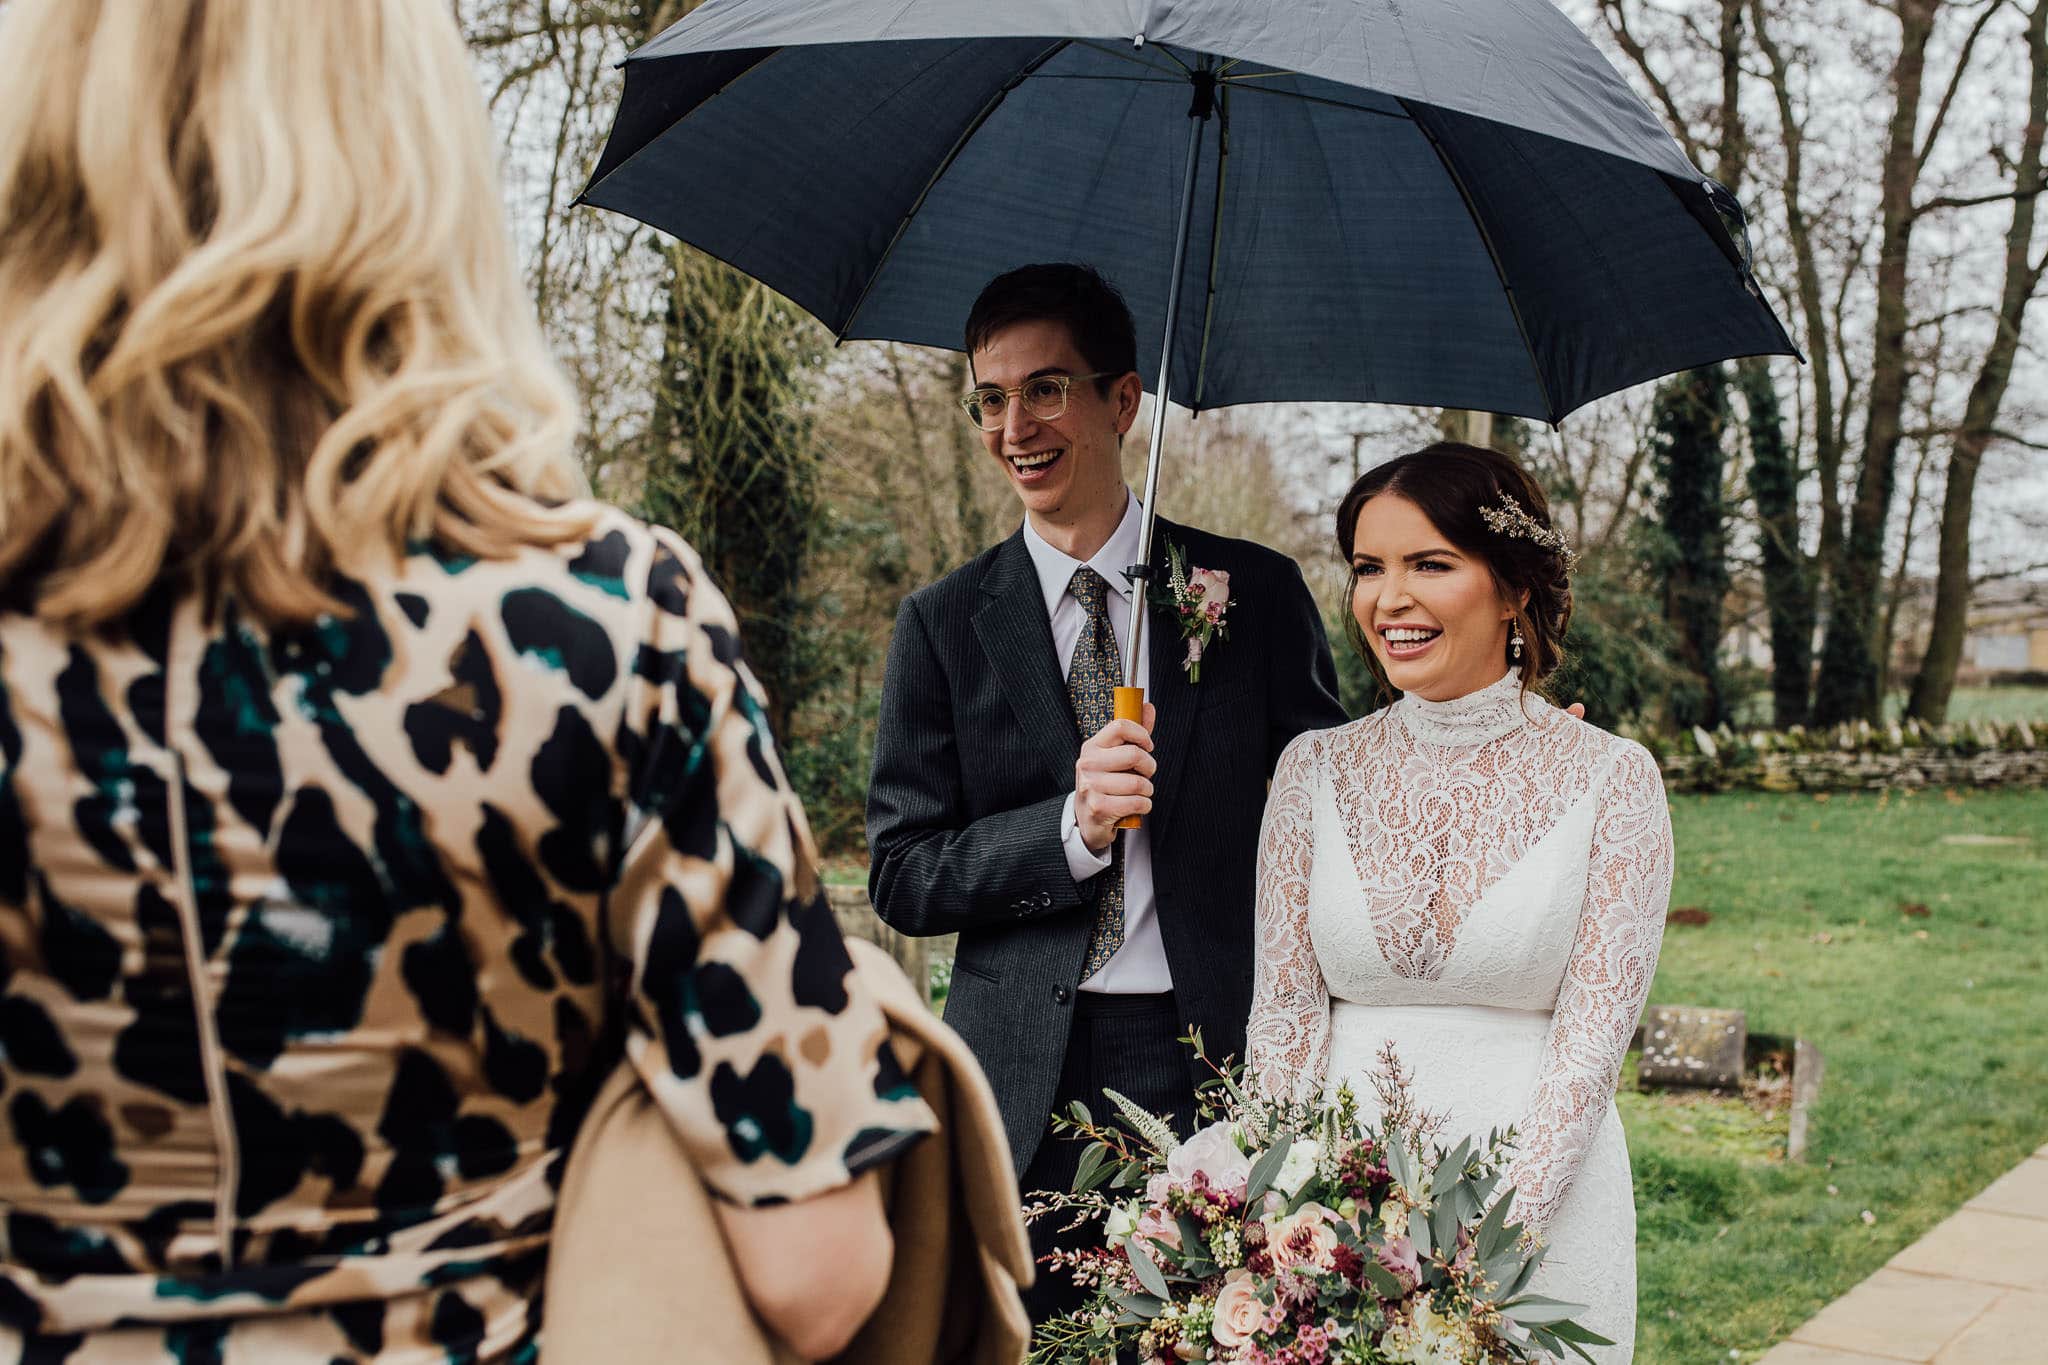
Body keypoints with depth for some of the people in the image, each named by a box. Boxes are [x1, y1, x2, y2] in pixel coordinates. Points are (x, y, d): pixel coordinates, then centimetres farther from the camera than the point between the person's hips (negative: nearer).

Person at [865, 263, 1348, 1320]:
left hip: (1222, 1065, 0)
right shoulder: (945, 624, 5)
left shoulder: (1258, 592, 4)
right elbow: (901, 877, 2)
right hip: (1026, 1086, 0)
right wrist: (1070, 829, -15)